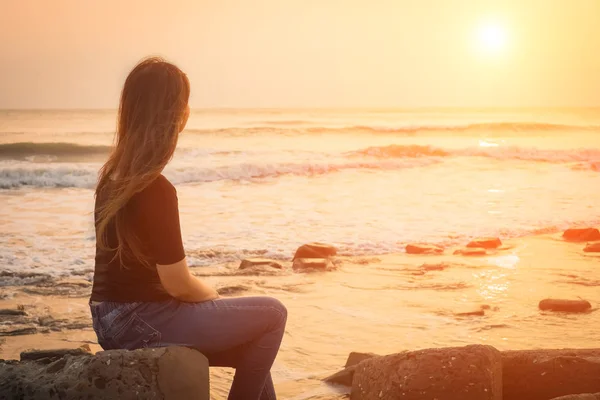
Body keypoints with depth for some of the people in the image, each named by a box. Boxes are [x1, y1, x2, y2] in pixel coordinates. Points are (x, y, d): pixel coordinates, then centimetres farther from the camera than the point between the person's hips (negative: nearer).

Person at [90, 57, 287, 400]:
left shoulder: (114, 176, 5)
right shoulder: (156, 190, -23)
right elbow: (178, 283, -18)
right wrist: (215, 296, 3)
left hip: (114, 319, 9)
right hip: (139, 323, -9)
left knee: (252, 343, 18)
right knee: (272, 315, 5)